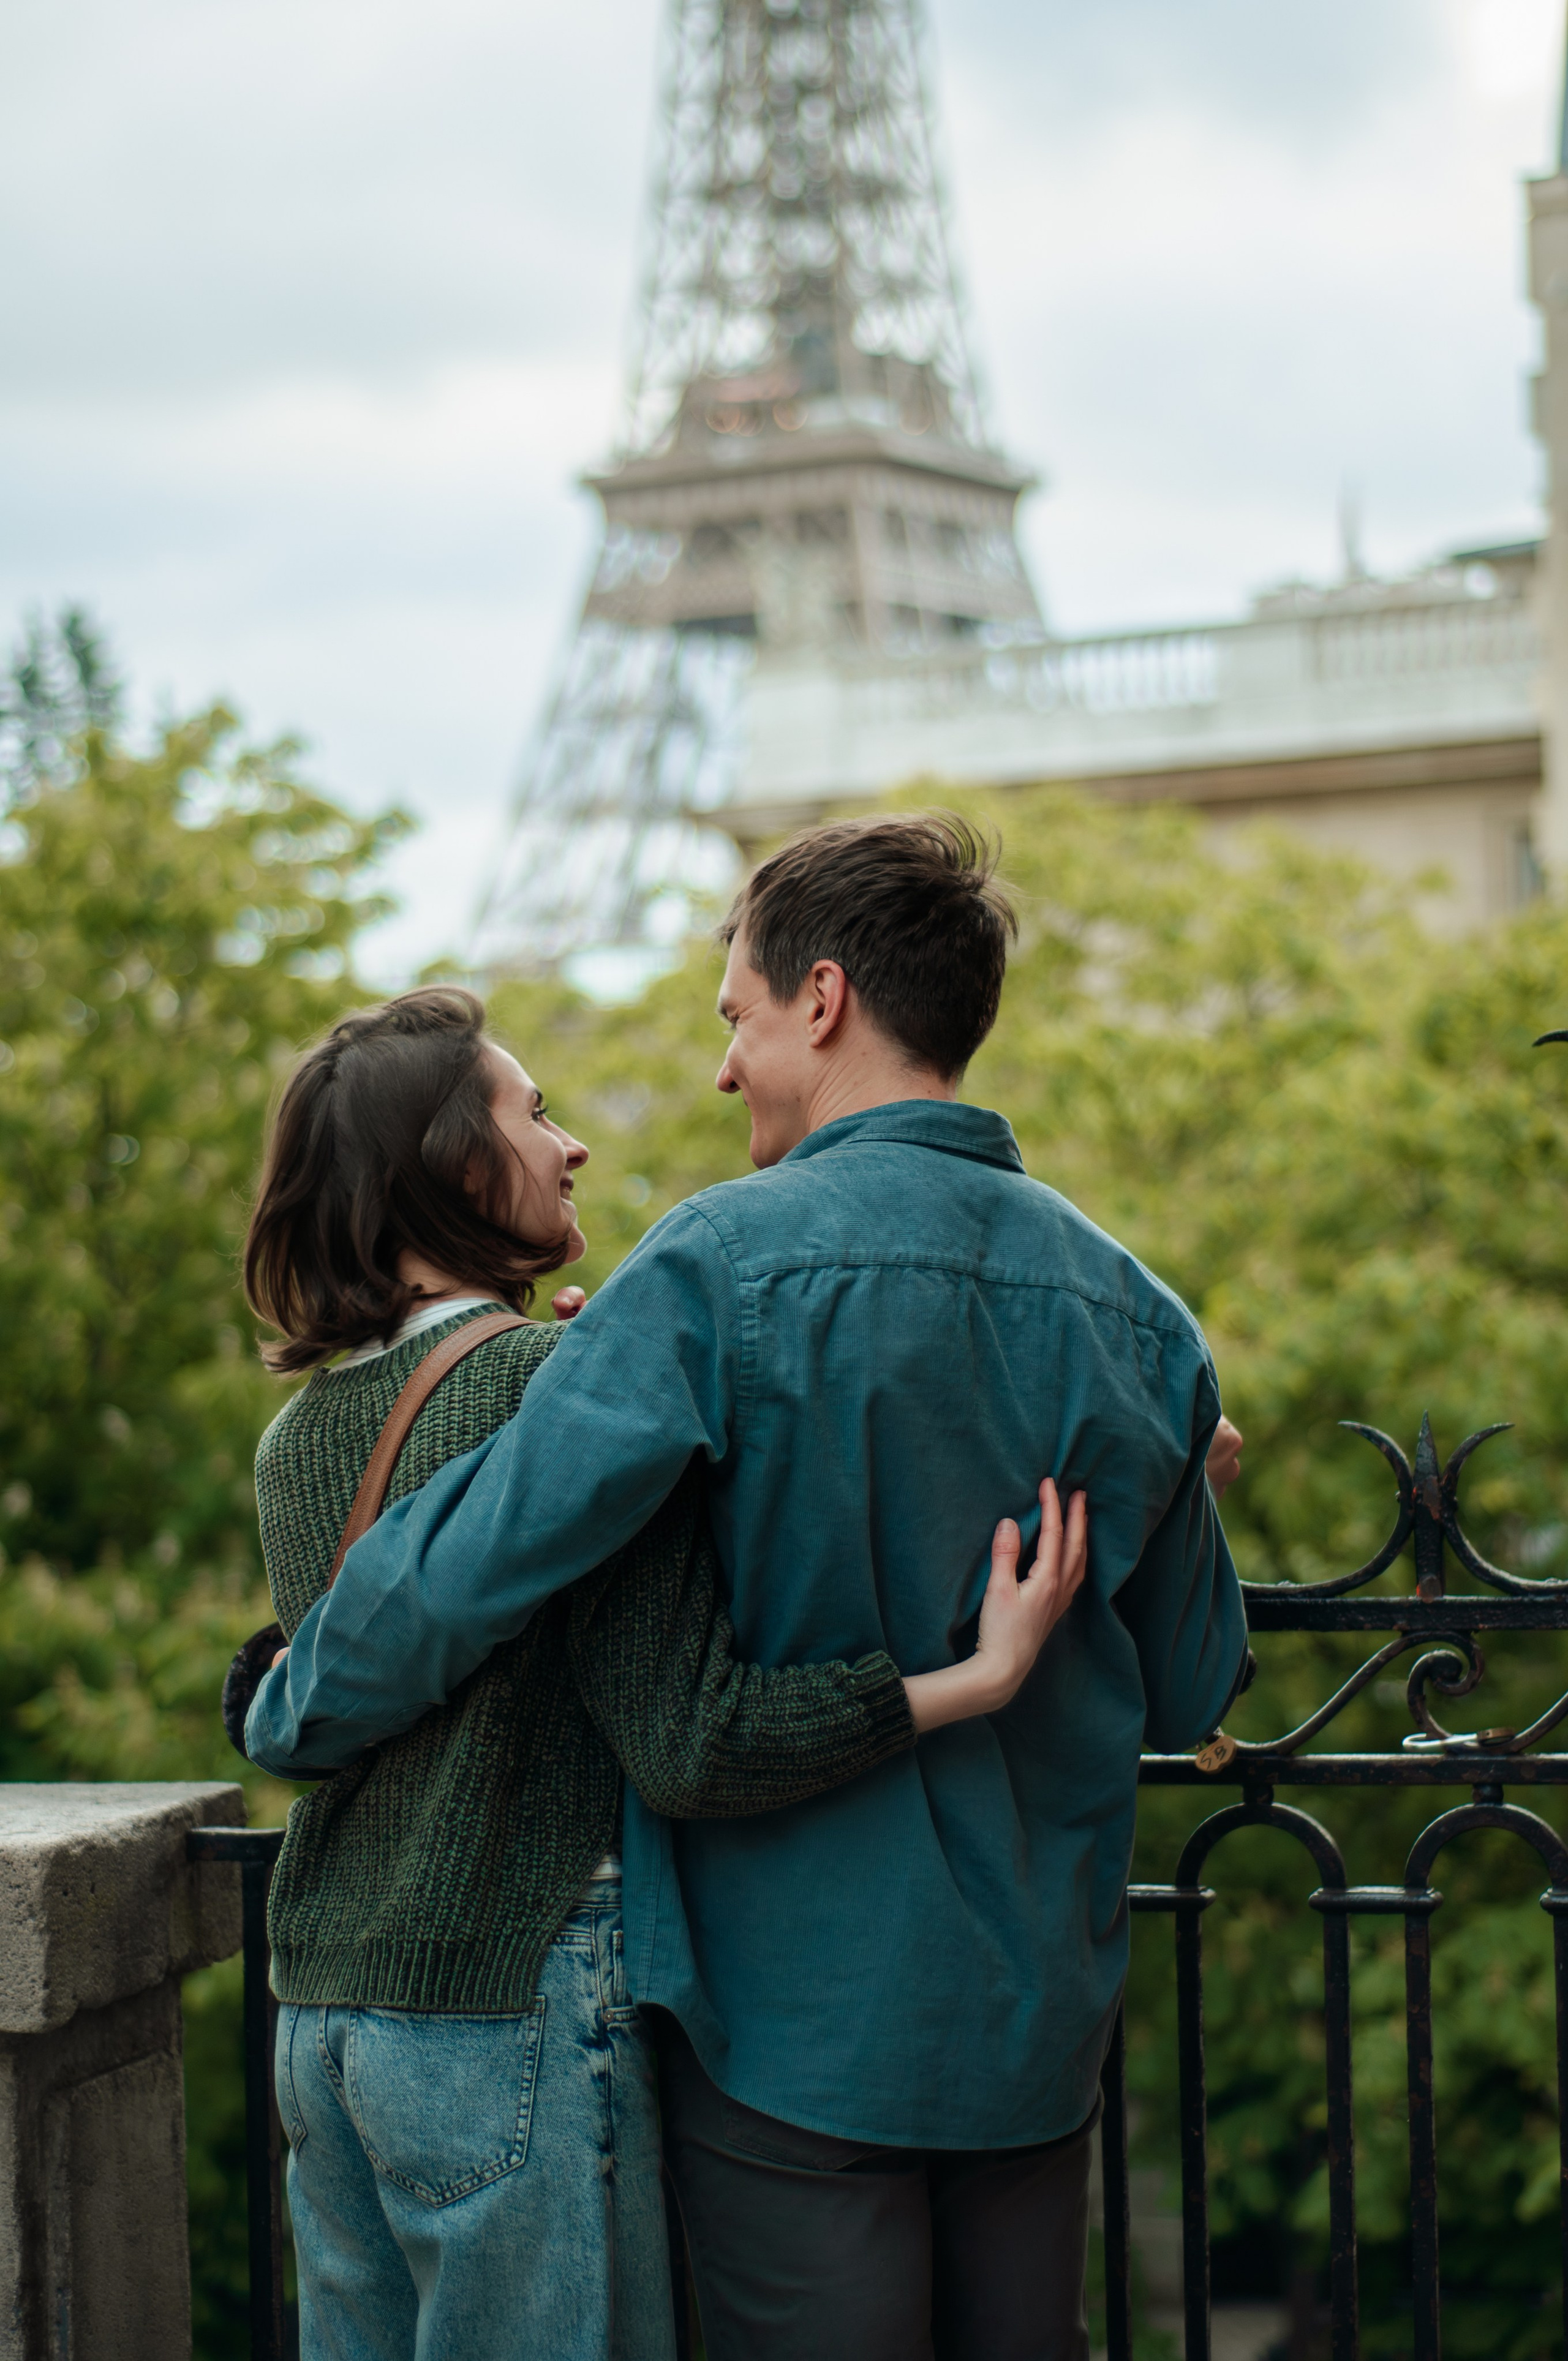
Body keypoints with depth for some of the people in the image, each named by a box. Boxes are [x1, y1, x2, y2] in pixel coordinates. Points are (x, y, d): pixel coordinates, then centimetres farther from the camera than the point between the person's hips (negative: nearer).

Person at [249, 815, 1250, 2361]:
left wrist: (290, 1715, 0)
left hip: (796, 2018, -5)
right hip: (1042, 2021, 5)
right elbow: (1186, 1697, 10)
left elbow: (481, 1553, -18)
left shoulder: (727, 1264, -14)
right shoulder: (1134, 1311, 2)